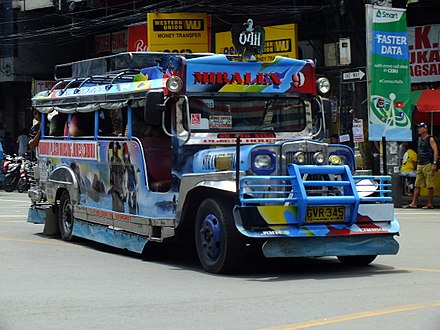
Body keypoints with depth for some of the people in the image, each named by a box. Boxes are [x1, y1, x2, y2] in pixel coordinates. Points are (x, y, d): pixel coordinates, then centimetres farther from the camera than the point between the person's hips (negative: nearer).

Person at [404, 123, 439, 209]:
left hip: (428, 165, -8)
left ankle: (430, 204, 1)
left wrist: (434, 163, -19)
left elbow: (435, 151, -12)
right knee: (417, 185, 4)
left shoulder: (430, 139, -6)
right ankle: (414, 203, 3)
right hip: (420, 165, 8)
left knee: (430, 185, -3)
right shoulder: (420, 139, 17)